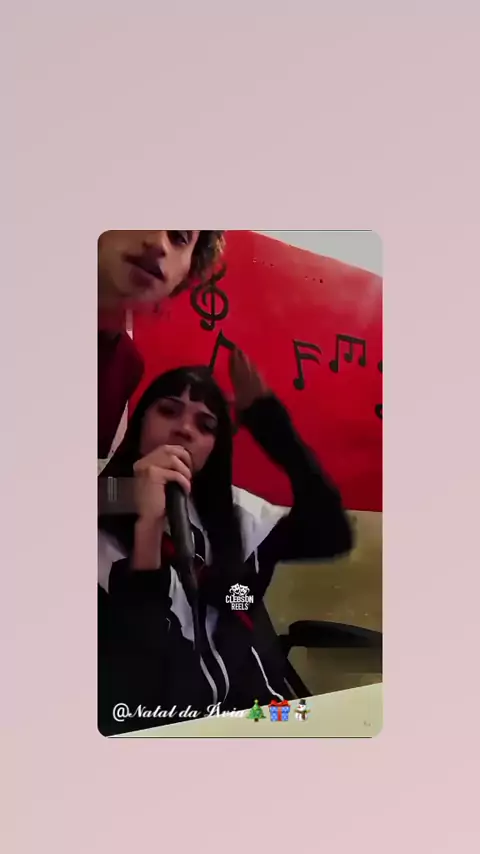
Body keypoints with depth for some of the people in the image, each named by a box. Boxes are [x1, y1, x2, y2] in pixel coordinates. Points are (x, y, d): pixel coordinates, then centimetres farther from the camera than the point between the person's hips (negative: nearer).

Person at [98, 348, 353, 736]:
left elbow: (331, 535, -1)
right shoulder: (103, 524, -7)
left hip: (262, 715, 4)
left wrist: (267, 415, -4)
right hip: (169, 735, -3)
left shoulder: (230, 511, 11)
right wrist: (148, 526, -24)